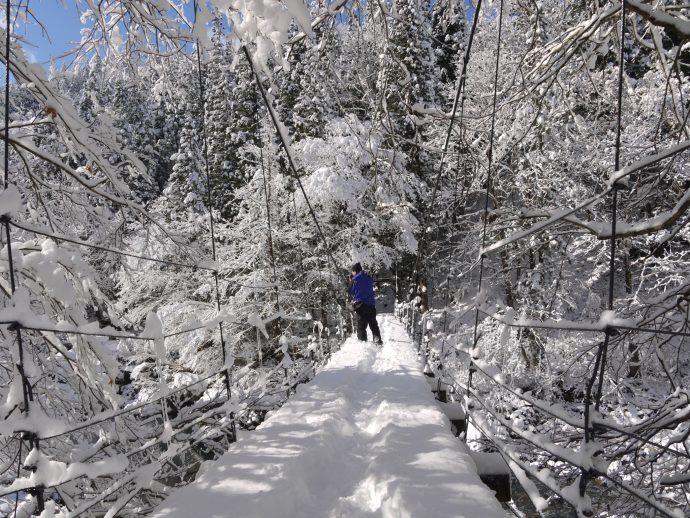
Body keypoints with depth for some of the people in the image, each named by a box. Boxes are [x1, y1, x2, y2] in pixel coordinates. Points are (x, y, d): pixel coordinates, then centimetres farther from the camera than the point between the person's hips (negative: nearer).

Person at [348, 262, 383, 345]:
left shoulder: (355, 279, -4)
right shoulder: (368, 278, 10)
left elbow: (351, 292, 3)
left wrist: (350, 281, 13)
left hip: (360, 305, -4)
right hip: (371, 304, 4)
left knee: (361, 326, -1)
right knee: (373, 324, 12)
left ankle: (362, 341, -6)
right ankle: (377, 339, 5)